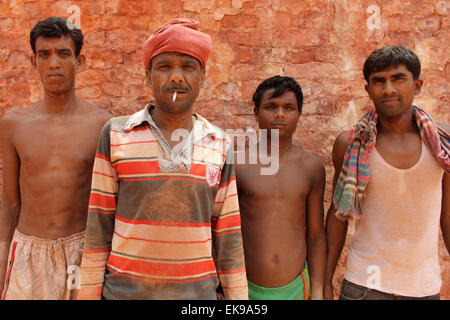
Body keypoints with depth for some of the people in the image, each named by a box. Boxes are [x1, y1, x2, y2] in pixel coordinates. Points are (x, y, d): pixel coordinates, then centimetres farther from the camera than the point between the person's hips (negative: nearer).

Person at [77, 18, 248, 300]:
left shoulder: (219, 144, -1)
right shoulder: (116, 135, -5)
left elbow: (227, 234, 2)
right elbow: (99, 225, -2)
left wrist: (236, 294, 3)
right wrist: (90, 292, 0)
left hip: (199, 288, 2)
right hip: (125, 288, -1)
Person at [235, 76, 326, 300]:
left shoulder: (312, 168, -1)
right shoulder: (237, 165, -8)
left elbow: (316, 235, 4)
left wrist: (317, 292, 3)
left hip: (295, 287, 2)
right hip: (247, 289, -1)